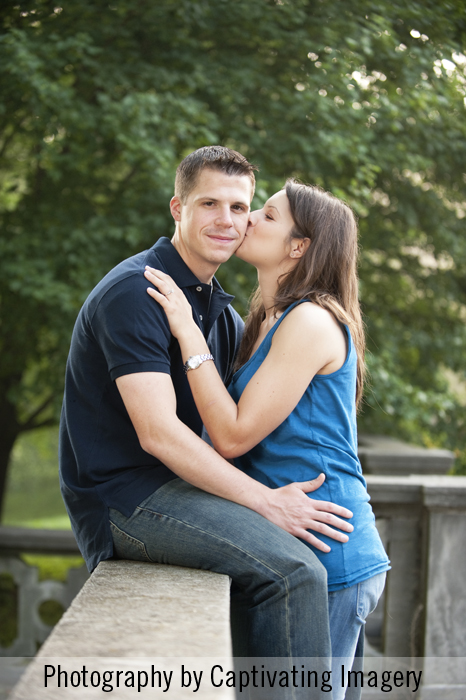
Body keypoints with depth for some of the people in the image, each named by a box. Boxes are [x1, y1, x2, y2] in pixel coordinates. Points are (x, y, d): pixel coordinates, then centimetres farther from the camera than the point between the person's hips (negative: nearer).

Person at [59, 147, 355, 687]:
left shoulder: (221, 311, 15)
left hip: (173, 482, 10)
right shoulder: (134, 291, -14)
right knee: (292, 570, -24)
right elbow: (158, 432, -22)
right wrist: (267, 502, -22)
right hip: (122, 496, -10)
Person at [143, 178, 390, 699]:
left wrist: (188, 334, -14)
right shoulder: (270, 322, 15)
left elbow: (233, 436, -17)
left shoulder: (311, 322, -15)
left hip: (328, 558, -9)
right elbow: (235, 429, 14)